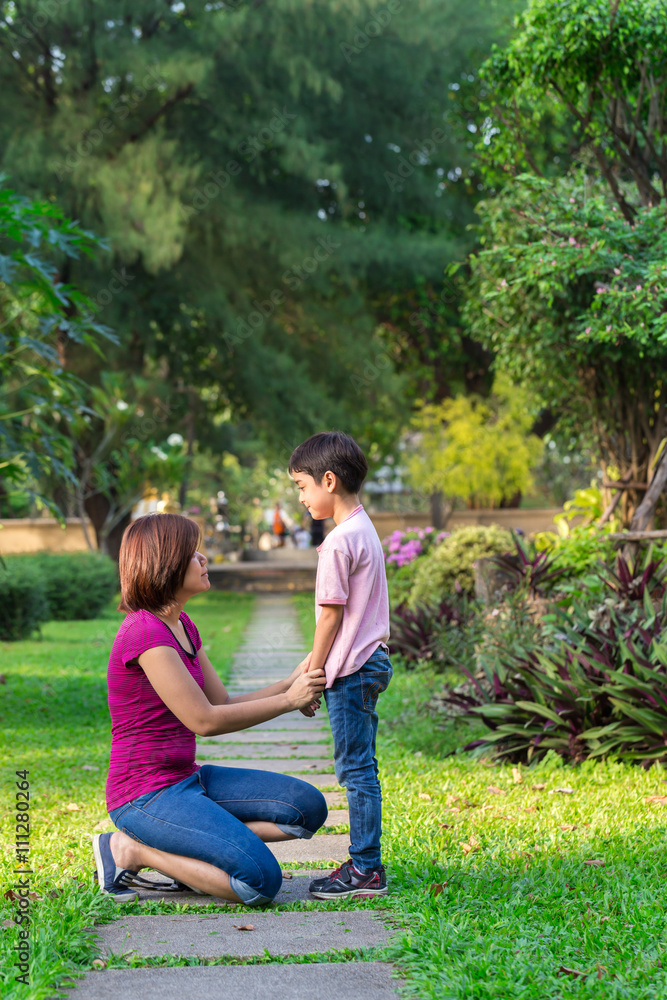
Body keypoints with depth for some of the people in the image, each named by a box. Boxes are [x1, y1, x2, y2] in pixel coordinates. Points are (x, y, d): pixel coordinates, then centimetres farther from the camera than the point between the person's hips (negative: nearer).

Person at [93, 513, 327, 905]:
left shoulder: (181, 624, 12)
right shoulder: (144, 632, -19)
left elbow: (224, 704, 12)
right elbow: (204, 720, -19)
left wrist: (291, 683, -1)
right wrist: (288, 700, -10)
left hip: (185, 780, 10)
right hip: (146, 795, -10)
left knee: (309, 808, 1)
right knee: (262, 880, -21)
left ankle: (187, 848, 3)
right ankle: (130, 850, -7)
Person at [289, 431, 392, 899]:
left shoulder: (339, 542, -17)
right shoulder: (365, 529, 13)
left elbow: (331, 615, -15)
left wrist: (312, 678, -9)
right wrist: (316, 660, 21)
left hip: (351, 669, -10)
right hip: (369, 662, 10)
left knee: (357, 768, -5)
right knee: (359, 768, 13)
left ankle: (366, 869, -1)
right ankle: (365, 863, 18)